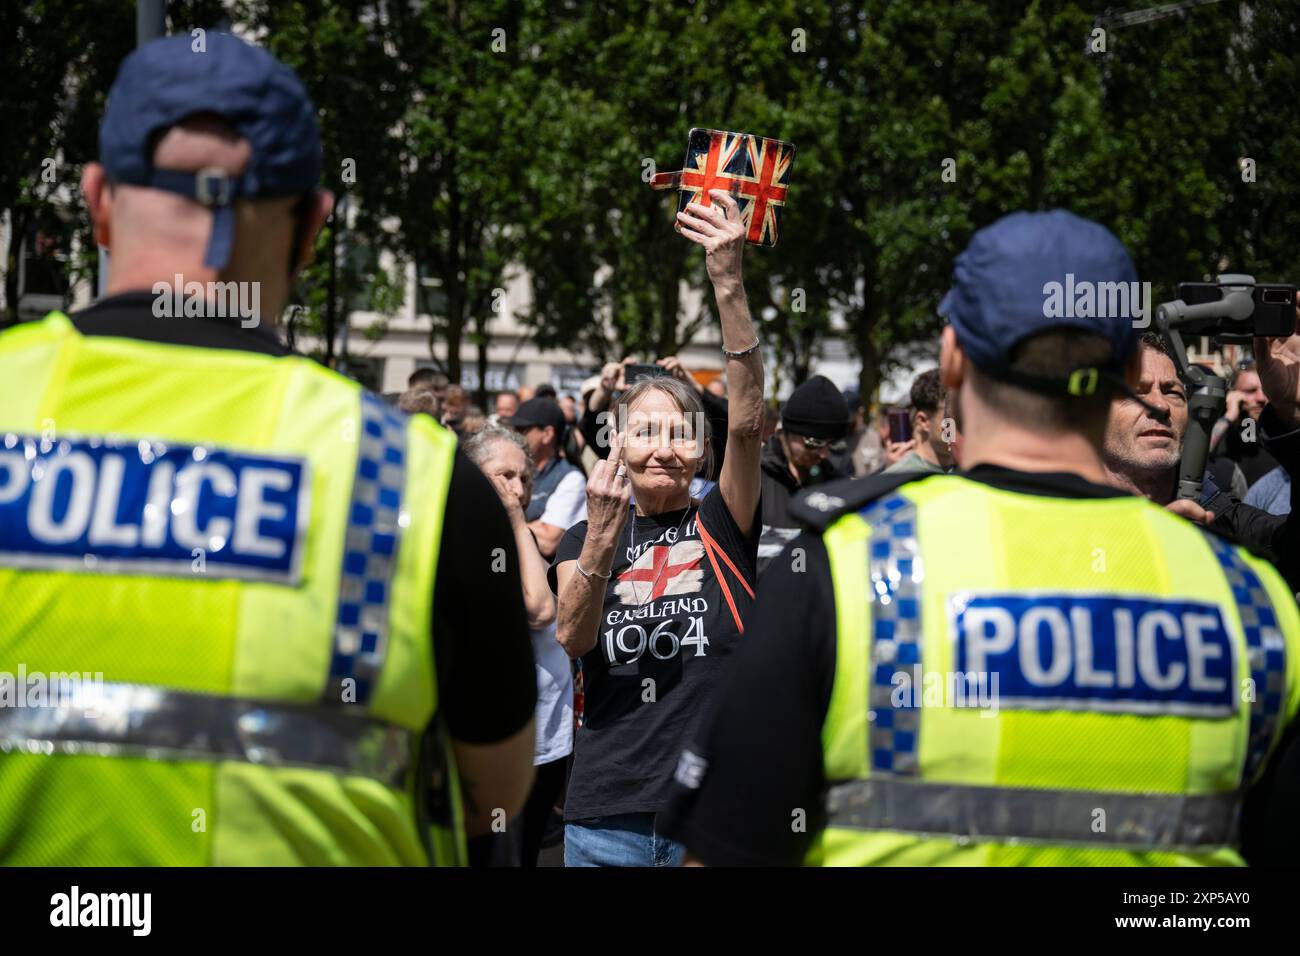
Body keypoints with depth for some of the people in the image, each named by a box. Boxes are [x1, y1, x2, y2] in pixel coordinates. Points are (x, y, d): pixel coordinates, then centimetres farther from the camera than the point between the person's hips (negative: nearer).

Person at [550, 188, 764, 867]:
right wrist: (602, 530, -25)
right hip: (608, 816, 1)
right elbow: (573, 638, -9)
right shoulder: (584, 538, 9)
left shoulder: (722, 525, 4)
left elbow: (747, 422, -13)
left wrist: (729, 283, -24)